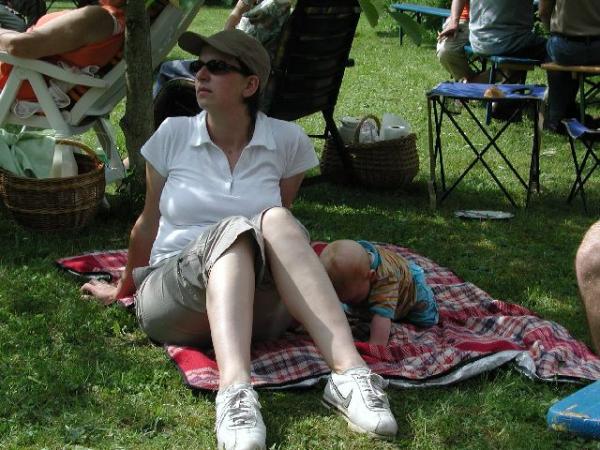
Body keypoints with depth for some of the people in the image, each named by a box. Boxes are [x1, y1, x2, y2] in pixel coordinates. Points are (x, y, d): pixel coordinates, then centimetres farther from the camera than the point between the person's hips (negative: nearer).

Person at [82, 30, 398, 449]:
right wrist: (124, 288, 26)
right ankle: (235, 390, -56)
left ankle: (349, 371, -45)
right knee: (232, 229, -33)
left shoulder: (288, 141, 2)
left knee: (274, 221, -31)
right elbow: (149, 223, 16)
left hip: (260, 307, 1)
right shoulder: (173, 135, 3)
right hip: (172, 298, 0)